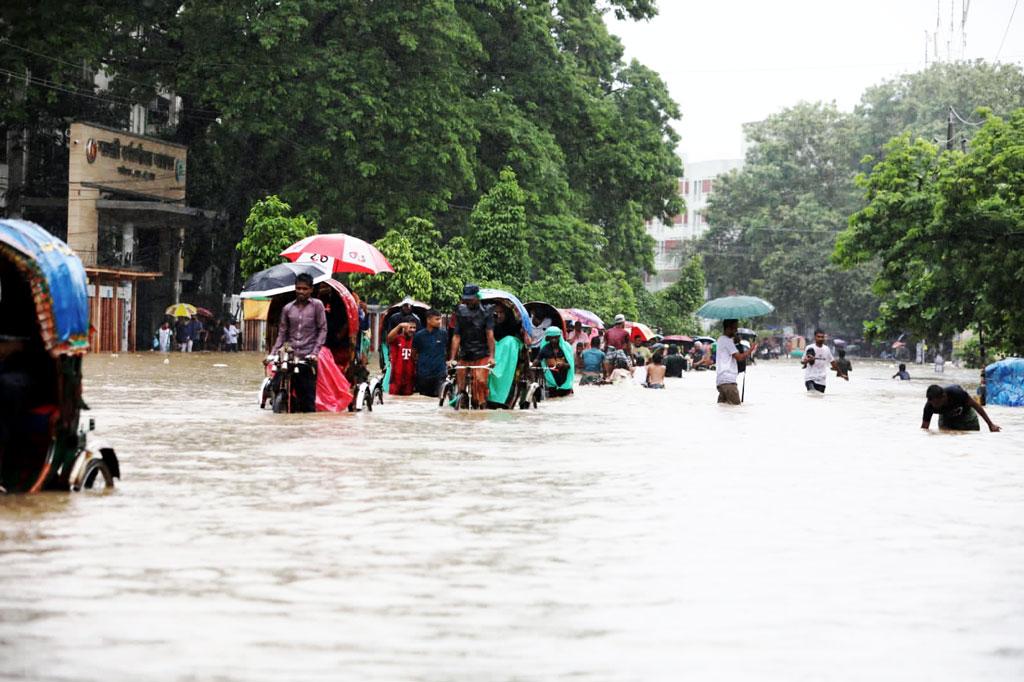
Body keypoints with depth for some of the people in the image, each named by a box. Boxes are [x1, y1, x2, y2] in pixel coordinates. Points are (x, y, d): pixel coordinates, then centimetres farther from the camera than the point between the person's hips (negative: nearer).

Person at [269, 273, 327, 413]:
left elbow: (323, 329, 1)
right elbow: (282, 333, 14)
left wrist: (315, 352, -9)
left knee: (307, 398, -4)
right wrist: (272, 354, 2)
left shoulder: (317, 305, 4)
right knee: (277, 387, -10)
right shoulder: (287, 309, 12)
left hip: (307, 358, -3)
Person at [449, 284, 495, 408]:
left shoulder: (486, 312, 1)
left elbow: (490, 335, -9)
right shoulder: (461, 312, 9)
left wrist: (491, 356, -21)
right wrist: (452, 358, -3)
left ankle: (482, 406, -14)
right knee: (461, 385, -1)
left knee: (480, 381, -21)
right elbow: (456, 337, 5)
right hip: (464, 355, 3)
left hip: (482, 355, -3)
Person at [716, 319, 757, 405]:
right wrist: (751, 349, 0)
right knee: (735, 405, -15)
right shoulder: (727, 340, -7)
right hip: (727, 380, -10)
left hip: (720, 381, 10)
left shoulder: (721, 340, 24)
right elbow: (739, 357, -13)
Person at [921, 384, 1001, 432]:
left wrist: (990, 424, -19)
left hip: (966, 415, -2)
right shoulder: (930, 406, -33)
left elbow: (975, 405, -25)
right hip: (946, 419, 2)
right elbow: (924, 428, -21)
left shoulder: (956, 393, -40)